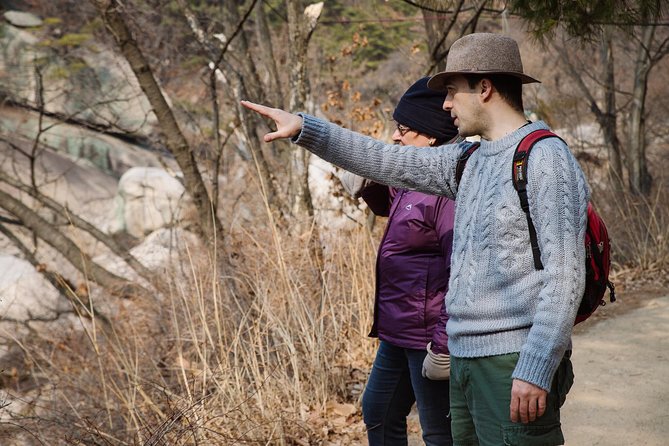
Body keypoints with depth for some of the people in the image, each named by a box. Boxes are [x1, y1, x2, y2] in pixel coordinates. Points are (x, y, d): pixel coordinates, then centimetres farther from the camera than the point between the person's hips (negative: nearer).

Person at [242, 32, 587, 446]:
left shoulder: (546, 158, -11)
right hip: (467, 360, 8)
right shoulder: (470, 160, 14)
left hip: (514, 365, -8)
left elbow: (565, 273, -17)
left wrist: (536, 369, -22)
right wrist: (304, 127, 15)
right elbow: (387, 161, 19)